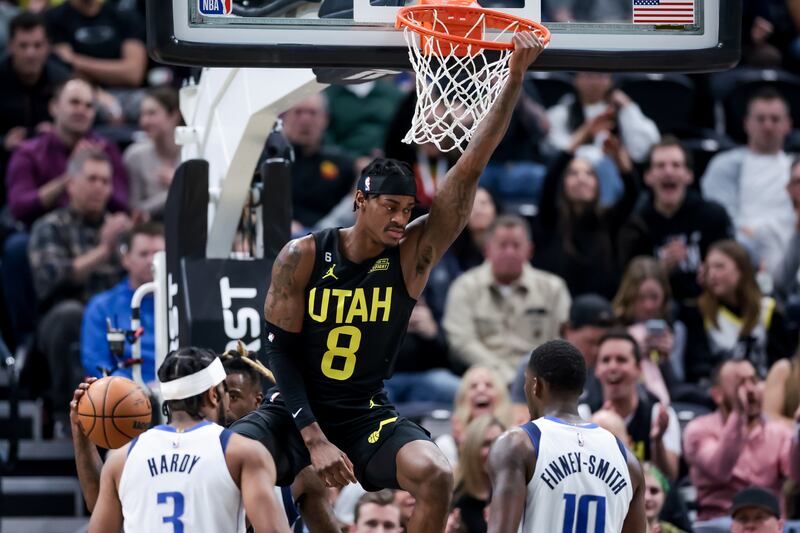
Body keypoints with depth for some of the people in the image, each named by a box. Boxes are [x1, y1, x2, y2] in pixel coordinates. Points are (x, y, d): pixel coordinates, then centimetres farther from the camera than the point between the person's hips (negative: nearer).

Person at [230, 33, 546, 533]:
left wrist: (515, 79, -21)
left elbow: (469, 171, -14)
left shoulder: (413, 254, -7)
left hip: (368, 415, 1)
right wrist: (314, 438, -20)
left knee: (436, 476, -27)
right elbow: (281, 350, -9)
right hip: (297, 411, -1)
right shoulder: (302, 257, -10)